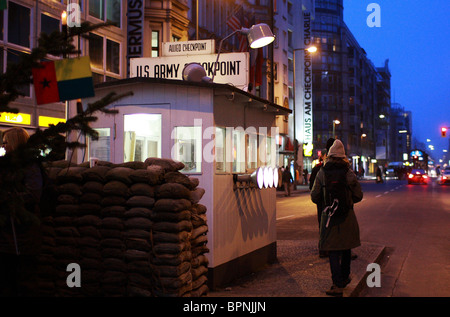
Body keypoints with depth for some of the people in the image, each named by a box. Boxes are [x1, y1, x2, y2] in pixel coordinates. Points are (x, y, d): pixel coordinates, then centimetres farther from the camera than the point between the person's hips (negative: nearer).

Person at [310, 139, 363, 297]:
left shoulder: (322, 173, -4)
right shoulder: (349, 173, -3)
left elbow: (314, 196, -2)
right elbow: (358, 196, 0)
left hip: (329, 216, -1)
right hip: (347, 217, 2)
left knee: (333, 251, 1)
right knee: (346, 248, 18)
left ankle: (337, 285, -4)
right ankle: (344, 278, 34)